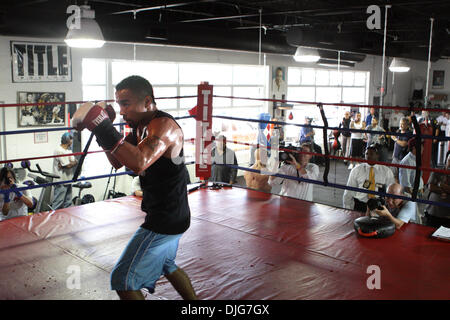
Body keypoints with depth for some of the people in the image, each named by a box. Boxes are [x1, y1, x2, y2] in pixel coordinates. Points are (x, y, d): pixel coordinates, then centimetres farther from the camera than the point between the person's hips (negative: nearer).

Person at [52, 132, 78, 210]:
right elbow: (68, 165, -19)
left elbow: (75, 162, 6)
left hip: (68, 180, 9)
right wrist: (74, 162, 0)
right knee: (58, 204, -7)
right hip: (61, 181, -9)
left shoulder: (68, 150, 16)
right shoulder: (59, 151, -15)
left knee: (68, 203, 14)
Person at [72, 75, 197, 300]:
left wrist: (106, 131, -39)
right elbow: (118, 162, 12)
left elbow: (139, 163, -41)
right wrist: (102, 131, -2)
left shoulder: (164, 126, -23)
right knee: (166, 265, 30)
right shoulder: (141, 126, 7)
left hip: (165, 220, -11)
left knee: (123, 279, -4)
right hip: (169, 215, 11)